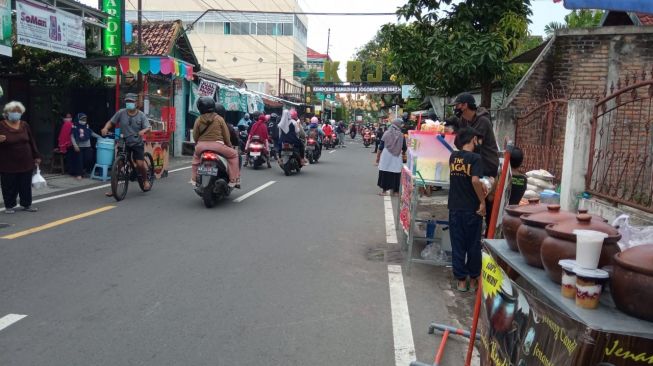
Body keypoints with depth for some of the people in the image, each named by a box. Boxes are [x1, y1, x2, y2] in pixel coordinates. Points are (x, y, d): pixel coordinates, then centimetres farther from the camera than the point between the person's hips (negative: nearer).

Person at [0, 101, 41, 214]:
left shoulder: (24, 125, 7)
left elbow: (31, 141, 12)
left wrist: (36, 156, 11)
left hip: (26, 162, 3)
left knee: (26, 185, 10)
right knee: (9, 186, 3)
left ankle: (26, 204, 22)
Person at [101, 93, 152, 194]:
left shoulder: (141, 115, -4)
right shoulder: (121, 113, -2)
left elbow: (148, 128, -12)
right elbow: (111, 122, 1)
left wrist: (143, 131, -34)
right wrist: (105, 128, -20)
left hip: (137, 144, -1)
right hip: (124, 143, 1)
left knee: (140, 164, -14)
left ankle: (146, 180, 15)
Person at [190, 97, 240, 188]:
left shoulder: (198, 120, 6)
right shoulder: (219, 119, 3)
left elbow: (195, 136, 9)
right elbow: (226, 134, 5)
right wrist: (229, 145, 21)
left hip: (201, 146, 3)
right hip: (217, 145, -3)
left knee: (196, 156, 35)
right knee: (233, 154, 13)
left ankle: (194, 179, 33)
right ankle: (233, 181, 3)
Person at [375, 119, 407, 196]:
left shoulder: (386, 133, -2)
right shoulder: (401, 135, -3)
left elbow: (381, 147, -1)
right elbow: (404, 148, 5)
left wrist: (378, 157, 8)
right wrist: (401, 151, 28)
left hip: (386, 156, 0)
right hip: (397, 158, 1)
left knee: (385, 174, 5)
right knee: (396, 174, 8)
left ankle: (384, 190, 6)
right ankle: (395, 191, 12)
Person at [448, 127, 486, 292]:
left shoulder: (453, 156, 5)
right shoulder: (476, 158, -12)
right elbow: (475, 180, -25)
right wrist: (482, 201, -16)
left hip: (455, 207, 4)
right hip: (472, 208, -4)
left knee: (457, 245, 10)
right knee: (473, 245, 10)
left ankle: (461, 280, 16)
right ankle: (474, 279, 21)